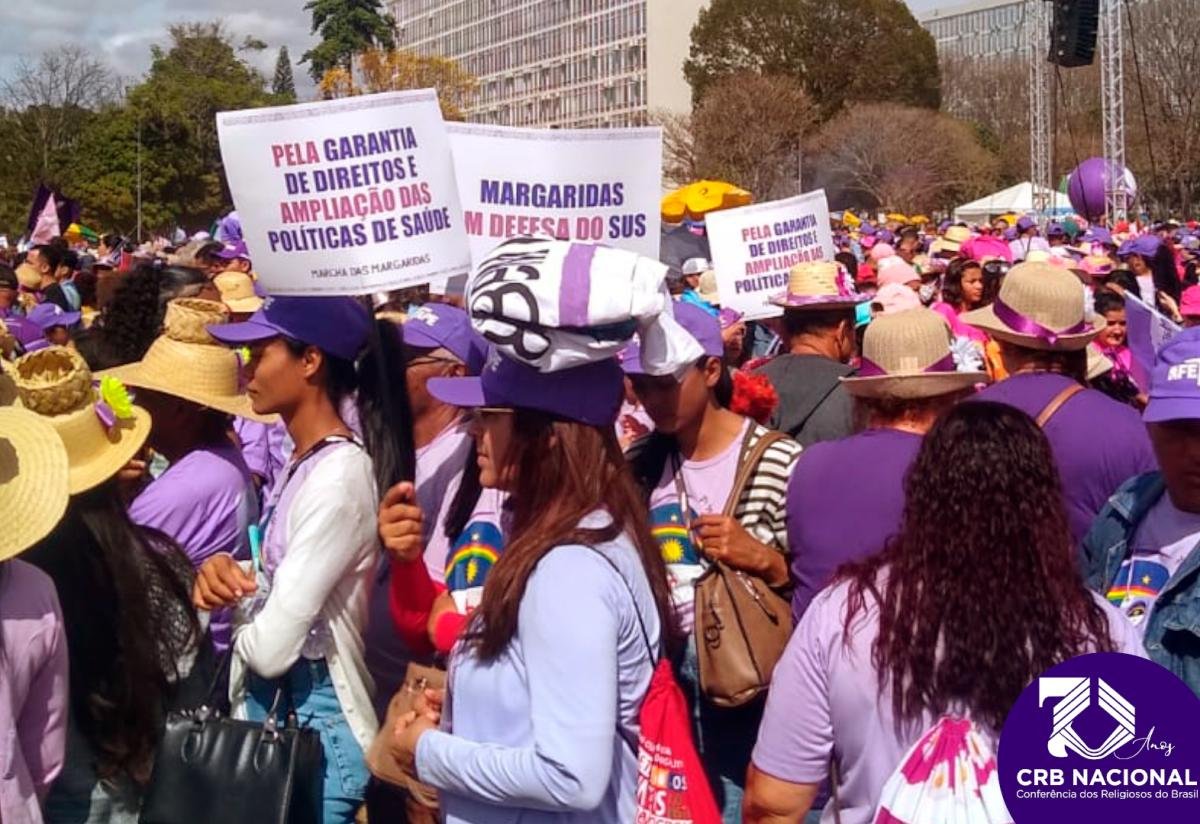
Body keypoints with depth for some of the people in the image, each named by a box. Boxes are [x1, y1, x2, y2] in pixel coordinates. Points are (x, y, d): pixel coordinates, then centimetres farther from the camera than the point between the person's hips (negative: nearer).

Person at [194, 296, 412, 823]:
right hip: (269, 704, 9)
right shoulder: (304, 460, 6)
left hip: (313, 721, -9)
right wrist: (224, 573, -8)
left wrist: (235, 598, -4)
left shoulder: (339, 477, -24)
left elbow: (270, 646, -25)